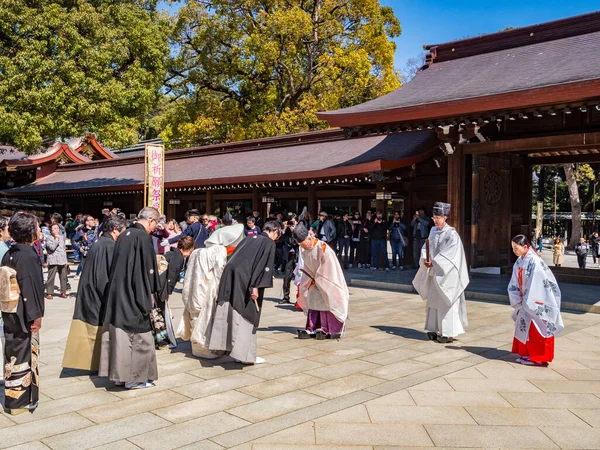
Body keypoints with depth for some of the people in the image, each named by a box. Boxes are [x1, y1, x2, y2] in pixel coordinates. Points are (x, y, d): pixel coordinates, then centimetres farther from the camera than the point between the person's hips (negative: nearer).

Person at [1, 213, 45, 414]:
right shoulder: (28, 256, -19)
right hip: (24, 315, -8)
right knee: (25, 354, 3)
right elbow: (30, 287, -22)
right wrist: (35, 315, -16)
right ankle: (21, 400, 12)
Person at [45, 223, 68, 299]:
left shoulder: (62, 237, 16)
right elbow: (52, 248, -17)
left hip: (62, 260, 6)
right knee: (51, 277, -5)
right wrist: (56, 239, -14)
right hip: (53, 261, -5)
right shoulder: (49, 238, -4)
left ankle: (63, 292, 14)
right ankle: (49, 293, 1)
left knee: (63, 277, 6)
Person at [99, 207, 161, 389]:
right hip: (135, 295, -8)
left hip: (117, 293, 8)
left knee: (120, 333, 12)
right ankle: (135, 377, 9)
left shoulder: (123, 235, 10)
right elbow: (148, 267, -14)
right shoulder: (143, 237, -14)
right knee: (138, 336, 3)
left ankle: (120, 375, 18)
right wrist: (151, 294, -4)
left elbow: (117, 264, 16)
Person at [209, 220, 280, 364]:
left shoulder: (250, 238, 21)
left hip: (230, 275, 7)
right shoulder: (269, 243, 1)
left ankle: (220, 344, 13)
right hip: (245, 281, -7)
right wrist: (256, 286, -16)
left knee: (228, 312, 10)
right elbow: (264, 265, -12)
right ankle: (246, 355, 4)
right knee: (246, 315, 0)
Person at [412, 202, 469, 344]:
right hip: (434, 272, 7)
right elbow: (426, 247, 7)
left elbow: (448, 255, -19)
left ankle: (448, 333, 5)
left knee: (445, 302, -2)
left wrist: (434, 263, -20)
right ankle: (437, 330, 21)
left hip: (446, 274, -7)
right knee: (434, 301, 11)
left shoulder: (451, 234, -13)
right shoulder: (433, 231, 8)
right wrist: (425, 260, -11)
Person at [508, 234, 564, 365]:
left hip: (535, 303, -8)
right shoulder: (519, 262, 4)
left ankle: (538, 358, 14)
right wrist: (518, 299, -3)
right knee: (524, 328, 14)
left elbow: (535, 284, -23)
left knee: (535, 330, 2)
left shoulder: (534, 262, -21)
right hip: (526, 302, 8)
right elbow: (514, 284, 7)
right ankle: (527, 354, 26)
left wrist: (527, 302, -17)